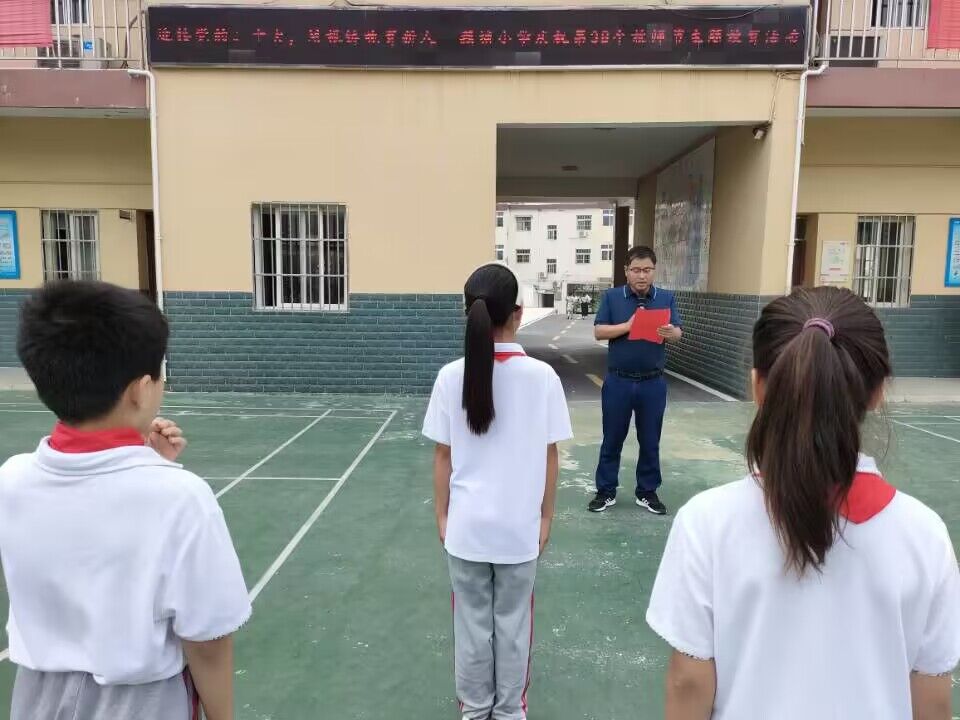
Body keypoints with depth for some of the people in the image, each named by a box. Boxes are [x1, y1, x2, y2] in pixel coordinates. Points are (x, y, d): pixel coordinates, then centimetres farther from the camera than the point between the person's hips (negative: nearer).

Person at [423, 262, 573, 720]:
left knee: (471, 621, 17)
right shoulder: (542, 376, -11)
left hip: (466, 524, 1)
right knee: (513, 622, 17)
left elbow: (443, 457, -4)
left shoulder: (451, 377, -10)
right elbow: (549, 457, -5)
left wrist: (441, 516, 9)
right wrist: (546, 517, 8)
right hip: (519, 525, 0)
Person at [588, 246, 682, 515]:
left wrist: (670, 332, -28)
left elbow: (678, 333, -5)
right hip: (618, 381, -1)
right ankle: (606, 491, 21)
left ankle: (647, 492, 25)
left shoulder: (666, 298, 3)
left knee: (650, 441, 11)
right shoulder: (611, 296, 0)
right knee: (612, 439, 8)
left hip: (653, 382, 1)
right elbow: (599, 332, -6)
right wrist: (628, 326, -20)